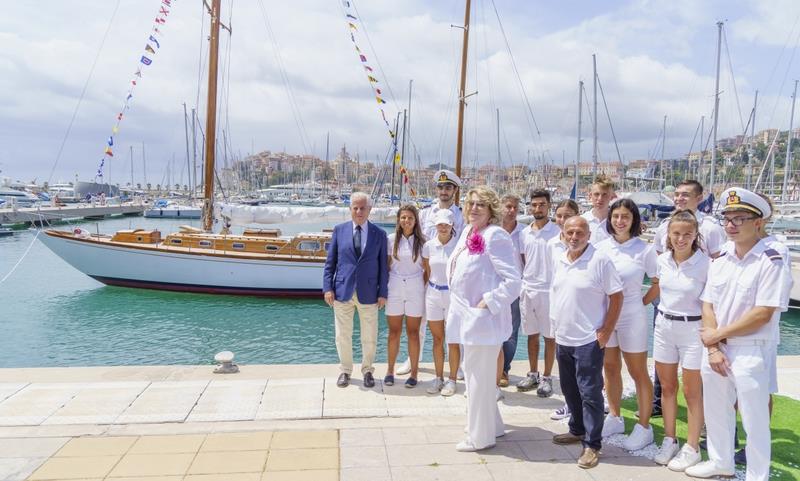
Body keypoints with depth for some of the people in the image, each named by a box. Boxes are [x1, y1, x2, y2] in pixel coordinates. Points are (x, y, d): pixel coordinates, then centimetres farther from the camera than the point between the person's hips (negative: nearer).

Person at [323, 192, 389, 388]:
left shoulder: (379, 234, 1)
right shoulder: (339, 230, 3)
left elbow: (383, 266, 3)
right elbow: (330, 261, 5)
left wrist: (383, 293, -2)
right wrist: (328, 287, -3)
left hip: (368, 293, 0)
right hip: (342, 291, 1)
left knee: (369, 337, 8)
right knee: (343, 336, 9)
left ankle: (367, 371, 27)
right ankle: (345, 371, 27)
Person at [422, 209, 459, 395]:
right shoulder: (429, 246, 2)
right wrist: (431, 288, 11)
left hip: (453, 294, -3)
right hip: (433, 294, 3)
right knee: (437, 339, 10)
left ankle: (451, 380, 14)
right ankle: (438, 378, 21)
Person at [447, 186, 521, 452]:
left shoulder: (495, 235, -17)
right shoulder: (468, 232, 10)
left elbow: (513, 281, -21)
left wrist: (487, 304, -19)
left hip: (484, 318, -9)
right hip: (469, 317, 9)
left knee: (478, 376, 1)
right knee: (474, 372, 20)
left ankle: (480, 437, 18)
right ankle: (491, 425, 38)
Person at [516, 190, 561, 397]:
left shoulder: (557, 232, -8)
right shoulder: (524, 233, 8)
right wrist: (524, 282, 8)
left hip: (548, 290, -5)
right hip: (528, 289, 5)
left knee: (549, 336, 5)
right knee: (531, 334, 14)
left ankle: (547, 378, 16)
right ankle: (533, 374, 26)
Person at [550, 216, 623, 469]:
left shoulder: (600, 260, -13)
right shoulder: (558, 260, 7)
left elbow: (616, 297, -11)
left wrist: (606, 331, -14)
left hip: (589, 340, -7)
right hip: (562, 338, 7)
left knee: (590, 393, -1)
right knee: (569, 389, 19)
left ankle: (592, 444, 10)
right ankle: (577, 430, 36)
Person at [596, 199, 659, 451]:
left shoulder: (644, 250, -9)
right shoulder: (601, 247, 1)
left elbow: (658, 283, -1)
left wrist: (641, 303, -2)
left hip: (631, 317, -4)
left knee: (638, 373, 6)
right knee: (610, 368, 15)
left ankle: (644, 426, 18)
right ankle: (614, 417, 30)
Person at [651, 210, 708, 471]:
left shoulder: (705, 264, -15)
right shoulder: (663, 260, 0)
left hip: (692, 329, -5)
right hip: (664, 325, 5)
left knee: (692, 393, 6)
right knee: (667, 387, 14)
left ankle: (692, 448, 20)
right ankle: (669, 440, 28)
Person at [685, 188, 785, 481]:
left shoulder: (770, 262, -12)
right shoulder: (719, 263, 6)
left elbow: (762, 314, -18)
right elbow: (708, 307, 5)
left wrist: (717, 335, -12)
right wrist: (712, 348, -6)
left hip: (752, 352, -6)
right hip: (716, 349, 6)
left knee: (754, 420, 6)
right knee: (716, 412, 19)